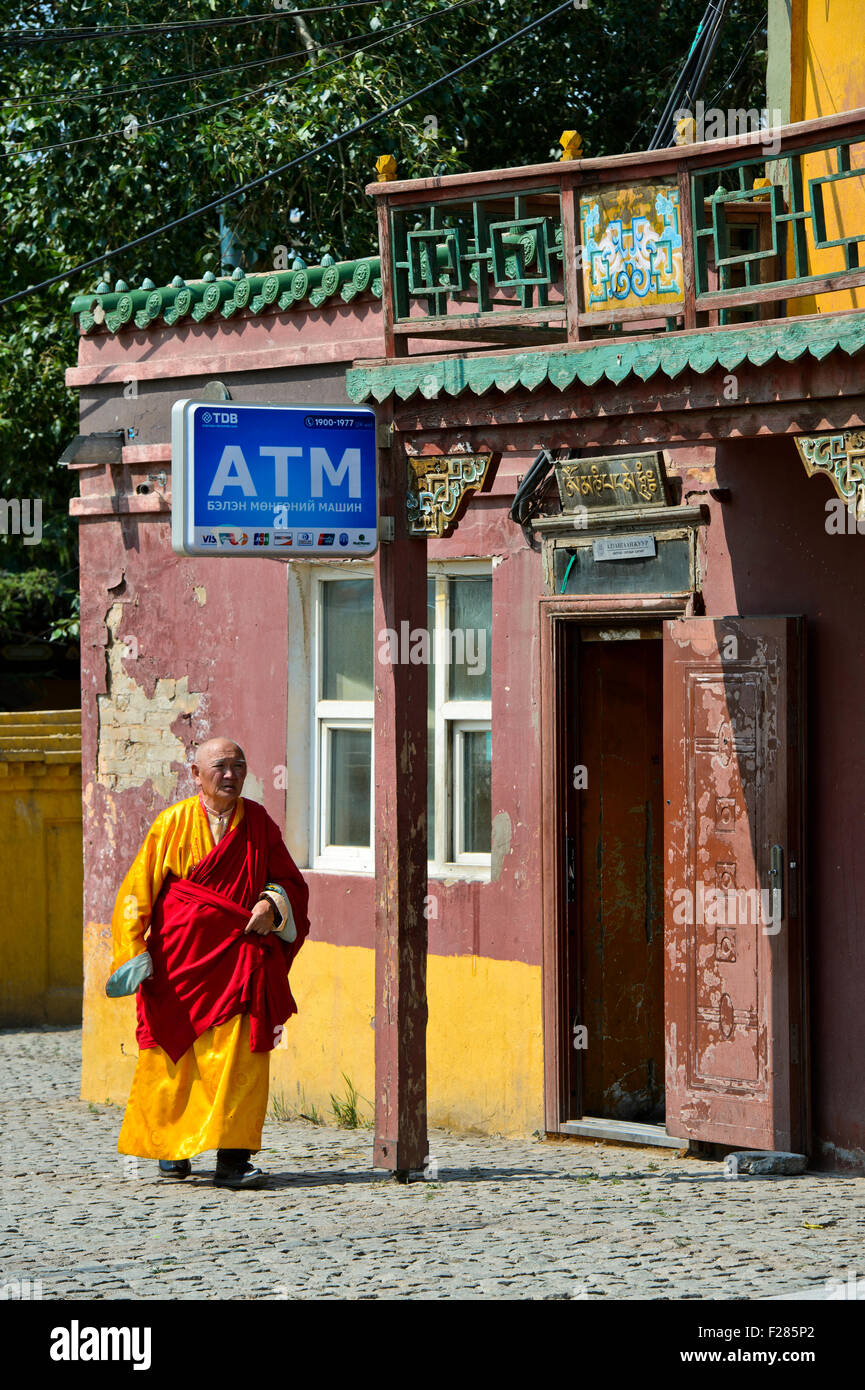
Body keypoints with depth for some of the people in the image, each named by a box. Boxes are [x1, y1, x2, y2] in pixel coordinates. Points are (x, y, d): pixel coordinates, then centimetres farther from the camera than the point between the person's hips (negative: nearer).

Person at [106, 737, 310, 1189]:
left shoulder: (258, 823, 6)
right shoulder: (173, 824, 1)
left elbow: (291, 882, 13)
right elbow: (137, 890, 2)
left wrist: (273, 903, -10)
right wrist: (135, 952, -7)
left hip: (238, 960, 1)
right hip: (180, 960, -1)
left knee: (238, 1058, -10)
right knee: (174, 1058, 8)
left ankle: (232, 1159, -12)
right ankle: (172, 1148, 27)